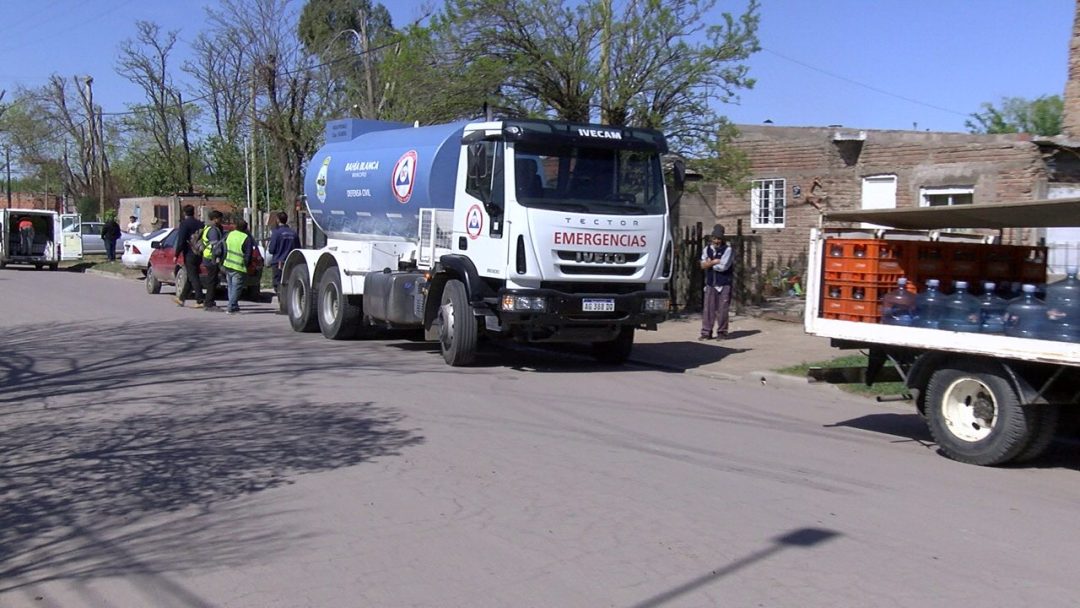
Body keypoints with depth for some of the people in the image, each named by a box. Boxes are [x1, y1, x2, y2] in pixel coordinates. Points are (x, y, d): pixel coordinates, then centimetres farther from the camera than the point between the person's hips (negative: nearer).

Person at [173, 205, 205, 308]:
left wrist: (176, 255, -10)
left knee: (193, 278, -5)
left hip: (189, 254, -7)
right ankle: (181, 298, 25)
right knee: (190, 277, 14)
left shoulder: (184, 224, -10)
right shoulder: (200, 224, 9)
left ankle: (200, 301, -9)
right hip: (199, 254, 7)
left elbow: (181, 241, -15)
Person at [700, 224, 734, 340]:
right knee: (708, 308, 1)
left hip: (724, 284, -4)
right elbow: (703, 265, -2)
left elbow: (723, 266, -16)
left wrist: (710, 263, -4)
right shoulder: (707, 249, 9)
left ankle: (722, 333, 7)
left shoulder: (727, 249, -5)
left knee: (722, 310, -2)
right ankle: (706, 333, 4)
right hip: (710, 284, 4)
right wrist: (715, 262, -13)